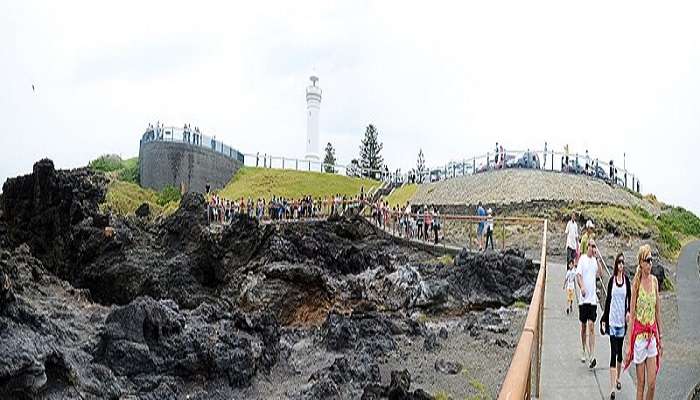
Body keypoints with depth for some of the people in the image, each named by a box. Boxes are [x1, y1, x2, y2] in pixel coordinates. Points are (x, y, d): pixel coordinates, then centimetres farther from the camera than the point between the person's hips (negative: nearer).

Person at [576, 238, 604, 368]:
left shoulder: (595, 260, 9)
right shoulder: (582, 259, -2)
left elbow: (600, 273, -4)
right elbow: (578, 275, -10)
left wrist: (597, 258, -9)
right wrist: (582, 287, -26)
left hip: (593, 298, 2)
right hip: (583, 298, -2)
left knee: (591, 326, -6)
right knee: (583, 326, 10)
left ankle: (591, 356, -10)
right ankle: (583, 352, 27)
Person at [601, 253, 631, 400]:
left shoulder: (626, 280, 2)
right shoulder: (612, 280, -2)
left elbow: (629, 298, 9)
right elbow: (608, 300, 2)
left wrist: (629, 312, -9)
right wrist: (604, 319, 2)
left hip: (622, 320, 2)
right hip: (612, 320, -2)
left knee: (619, 351, 14)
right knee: (613, 352, -7)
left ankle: (618, 378, 34)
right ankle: (612, 387, -8)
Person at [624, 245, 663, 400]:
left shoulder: (655, 280, 5)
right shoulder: (637, 282, -9)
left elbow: (658, 311, 12)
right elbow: (632, 313, -8)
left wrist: (660, 337, 12)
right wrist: (629, 344, -9)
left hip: (652, 333, 4)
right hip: (639, 333, -4)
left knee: (652, 383, 3)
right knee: (641, 383, 3)